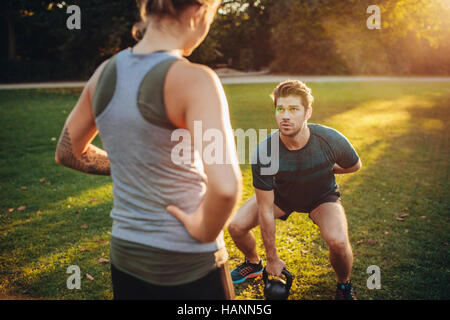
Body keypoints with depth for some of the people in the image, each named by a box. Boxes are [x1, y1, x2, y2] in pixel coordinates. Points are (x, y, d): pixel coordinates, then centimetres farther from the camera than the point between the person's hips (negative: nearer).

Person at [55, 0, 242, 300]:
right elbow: (225, 185, -35)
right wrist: (204, 231, -16)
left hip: (124, 254, 6)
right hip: (188, 265, -5)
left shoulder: (106, 72, -2)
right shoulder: (192, 79, -22)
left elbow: (68, 152, 12)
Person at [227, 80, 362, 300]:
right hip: (281, 195, 1)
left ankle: (344, 285, 7)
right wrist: (272, 259, -16)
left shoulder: (331, 141, -32)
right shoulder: (264, 153, -32)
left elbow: (354, 166, -6)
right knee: (236, 226, -14)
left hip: (322, 196, -1)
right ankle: (254, 264, 22)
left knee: (338, 241, -29)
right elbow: (266, 211, -23)